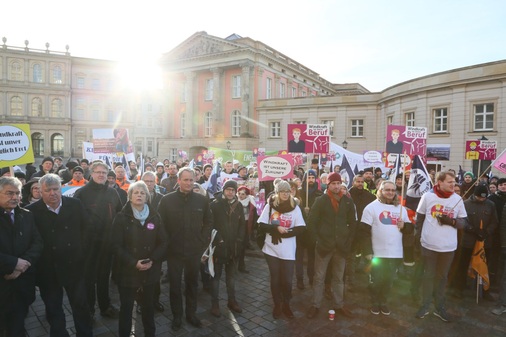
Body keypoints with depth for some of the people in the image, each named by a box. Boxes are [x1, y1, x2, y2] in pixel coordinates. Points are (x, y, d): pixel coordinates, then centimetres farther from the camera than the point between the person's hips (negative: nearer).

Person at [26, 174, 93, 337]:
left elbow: (86, 230, 2)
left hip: (74, 266, 1)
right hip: (48, 270, -1)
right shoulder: (31, 211, -10)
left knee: (81, 305, 14)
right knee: (53, 309, 16)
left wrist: (82, 254, -1)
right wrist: (36, 262, -6)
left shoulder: (75, 205, -5)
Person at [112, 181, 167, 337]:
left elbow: (163, 243, 1)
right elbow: (117, 245, -11)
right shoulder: (121, 217, -6)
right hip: (128, 270, -2)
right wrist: (133, 262, -19)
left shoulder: (155, 217, 1)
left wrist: (152, 260, -13)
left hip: (150, 270, 2)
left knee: (148, 305, 17)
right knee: (126, 306, 10)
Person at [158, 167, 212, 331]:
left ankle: (191, 314, 36)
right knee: (175, 285, 13)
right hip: (174, 251, -1)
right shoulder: (167, 200, -7)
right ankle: (177, 316, 32)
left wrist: (203, 242, -1)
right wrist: (166, 244, -6)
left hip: (195, 250, 2)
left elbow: (208, 222, 6)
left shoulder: (202, 200, -2)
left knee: (192, 284, 17)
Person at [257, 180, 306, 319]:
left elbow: (300, 228, -5)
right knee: (275, 279, 11)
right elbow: (261, 226, -6)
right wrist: (276, 228, -19)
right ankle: (277, 305, 30)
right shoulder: (270, 206, -2)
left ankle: (286, 305, 29)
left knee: (287, 280, 5)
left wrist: (284, 232, -15)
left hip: (288, 251, 0)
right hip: (272, 249, 0)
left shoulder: (295, 207, -1)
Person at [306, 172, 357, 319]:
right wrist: (317, 240, -11)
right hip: (324, 245, -3)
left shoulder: (348, 201, 2)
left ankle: (339, 305, 30)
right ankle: (315, 305, 19)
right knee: (319, 277, 7)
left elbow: (353, 223, 8)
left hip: (341, 246, 3)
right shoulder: (320, 200, -6)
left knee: (339, 278, 16)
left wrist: (349, 241, -1)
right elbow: (312, 222, -5)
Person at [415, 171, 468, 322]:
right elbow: (419, 218, 3)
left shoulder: (457, 199, -3)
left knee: (442, 276, 15)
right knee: (428, 276, 11)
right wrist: (418, 236, 1)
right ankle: (425, 306, 24)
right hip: (429, 245, -1)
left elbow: (464, 222, 2)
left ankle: (440, 307, 29)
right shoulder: (427, 196, -7)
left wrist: (451, 221, -17)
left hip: (448, 246, 2)